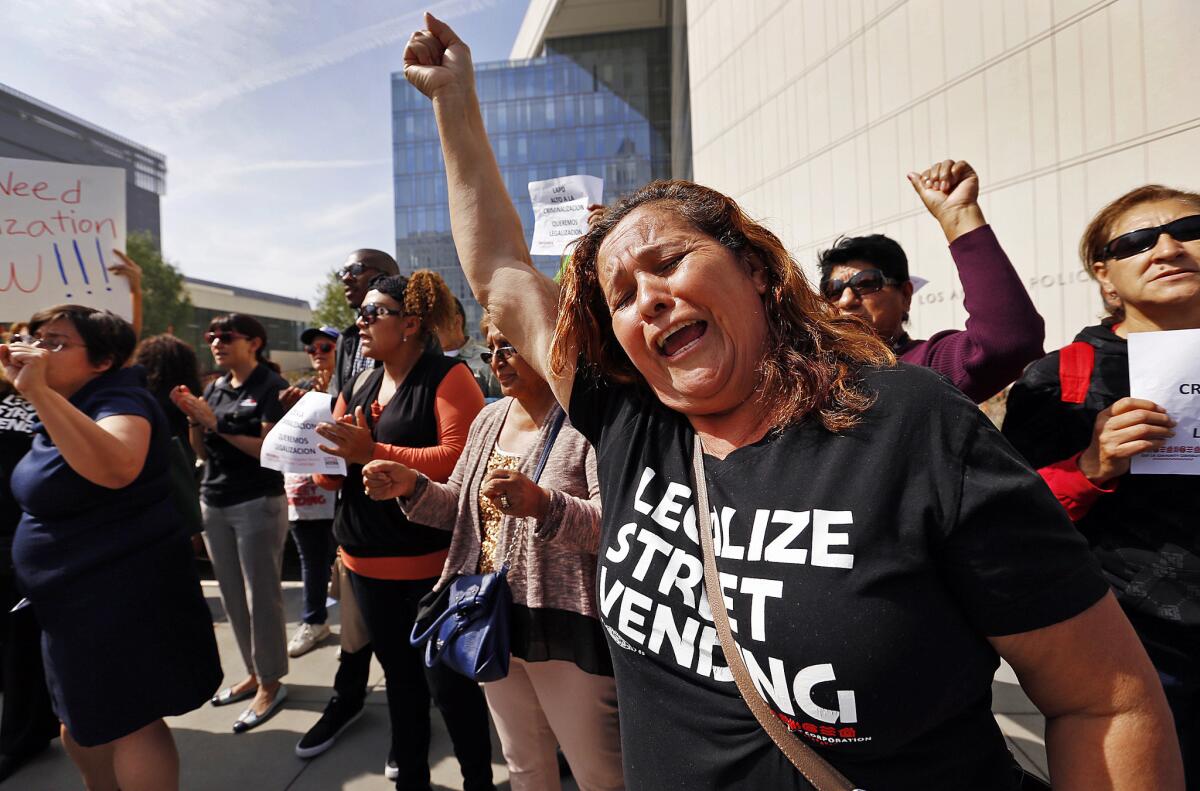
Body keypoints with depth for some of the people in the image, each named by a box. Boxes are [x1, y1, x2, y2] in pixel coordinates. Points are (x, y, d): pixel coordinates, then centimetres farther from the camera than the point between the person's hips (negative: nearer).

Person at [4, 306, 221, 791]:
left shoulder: (118, 398, -20)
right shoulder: (66, 406, 10)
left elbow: (117, 468, -40)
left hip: (122, 594, -10)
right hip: (75, 596, 10)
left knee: (128, 723, 1)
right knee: (82, 723, 22)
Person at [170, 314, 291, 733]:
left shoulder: (271, 387, -8)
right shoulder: (214, 388, 12)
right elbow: (204, 453, 12)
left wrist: (216, 422, -16)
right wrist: (193, 418, -4)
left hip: (259, 503, -7)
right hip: (214, 502, 7)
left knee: (262, 596, 0)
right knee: (233, 596, 14)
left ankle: (270, 683, 14)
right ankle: (253, 672, 29)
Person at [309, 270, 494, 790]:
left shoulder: (446, 376, -12)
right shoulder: (358, 388, 11)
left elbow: (460, 458, -25)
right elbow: (336, 467, 12)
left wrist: (373, 452, -26)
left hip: (430, 561, -7)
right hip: (366, 560, 7)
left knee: (448, 682, 5)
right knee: (400, 678, 22)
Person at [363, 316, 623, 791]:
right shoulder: (488, 419, 8)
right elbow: (461, 505, 13)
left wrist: (543, 504, -38)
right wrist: (411, 487, -5)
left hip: (565, 627, -7)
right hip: (494, 621, 7)